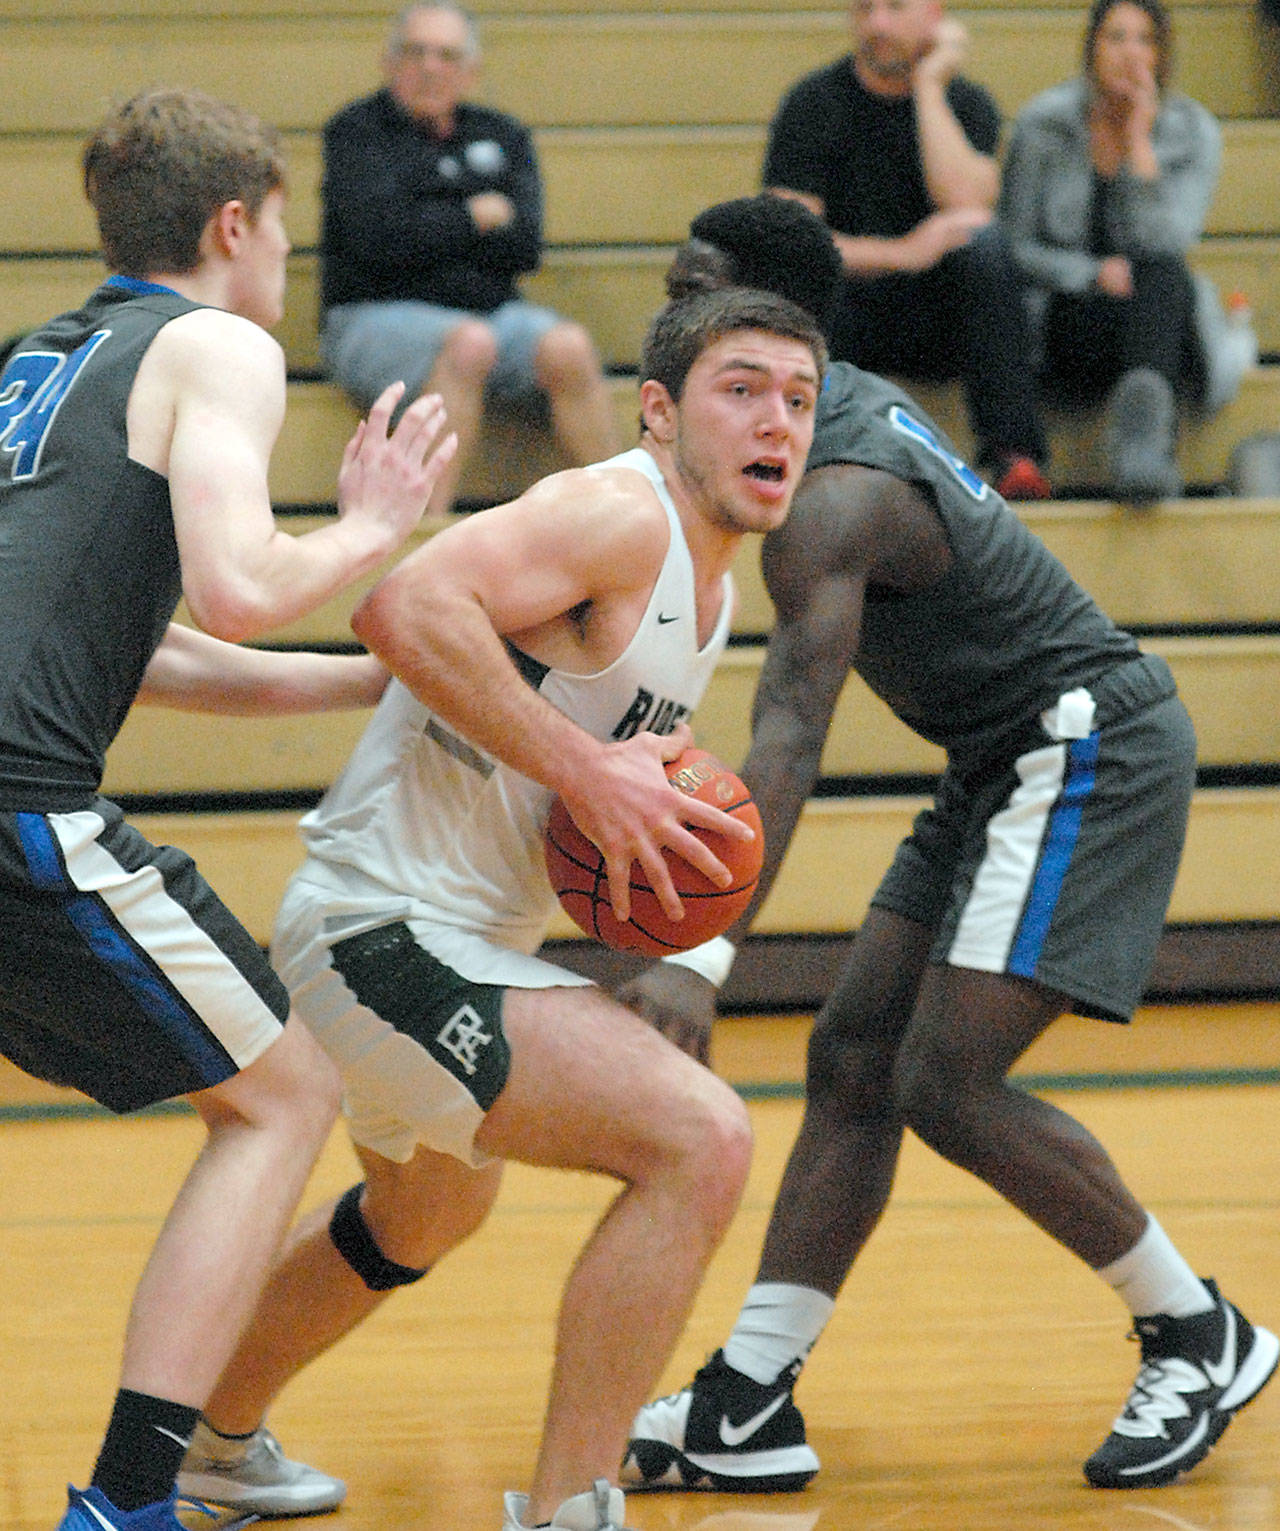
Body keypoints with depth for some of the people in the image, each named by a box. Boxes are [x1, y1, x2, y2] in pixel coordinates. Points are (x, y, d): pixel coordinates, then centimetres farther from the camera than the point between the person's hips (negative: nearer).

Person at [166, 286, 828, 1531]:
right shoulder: (619, 514, -17)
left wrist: (658, 813, 4)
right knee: (698, 1137, -24)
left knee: (427, 1212, 35)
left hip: (456, 948, 11)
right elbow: (408, 608, -32)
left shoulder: (710, 587, 13)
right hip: (386, 932, -11)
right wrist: (589, 774, -28)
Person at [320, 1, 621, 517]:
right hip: (380, 315, -4)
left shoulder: (503, 136, 17)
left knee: (568, 347, -27)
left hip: (494, 309, 4)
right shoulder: (356, 130, 5)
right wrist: (475, 218, -1)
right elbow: (380, 237, -12)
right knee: (469, 343, -36)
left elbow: (524, 247, 2)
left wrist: (430, 232, -5)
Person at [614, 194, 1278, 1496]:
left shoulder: (829, 499, -24)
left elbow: (789, 737, -37)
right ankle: (746, 1406, 2)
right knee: (852, 1061, 3)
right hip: (1015, 759, 11)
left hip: (1088, 749, -11)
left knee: (949, 1087, -15)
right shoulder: (848, 406, 6)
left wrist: (703, 958, -46)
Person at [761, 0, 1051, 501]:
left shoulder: (967, 103, 4)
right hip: (844, 315, -1)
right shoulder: (815, 103, 0)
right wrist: (903, 254, -22)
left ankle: (1012, 451, -36)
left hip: (937, 327, 1)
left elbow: (967, 206, -17)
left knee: (983, 240, -30)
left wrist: (929, 87, -11)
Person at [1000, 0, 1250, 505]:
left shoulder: (1193, 132, 1)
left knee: (1161, 272, -36)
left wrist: (1140, 141, -16)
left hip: (1159, 324, 1)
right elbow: (1015, 246, 0)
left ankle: (1142, 422, -62)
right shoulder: (1042, 124, -1)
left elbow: (1165, 246, -12)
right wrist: (1091, 274, -18)